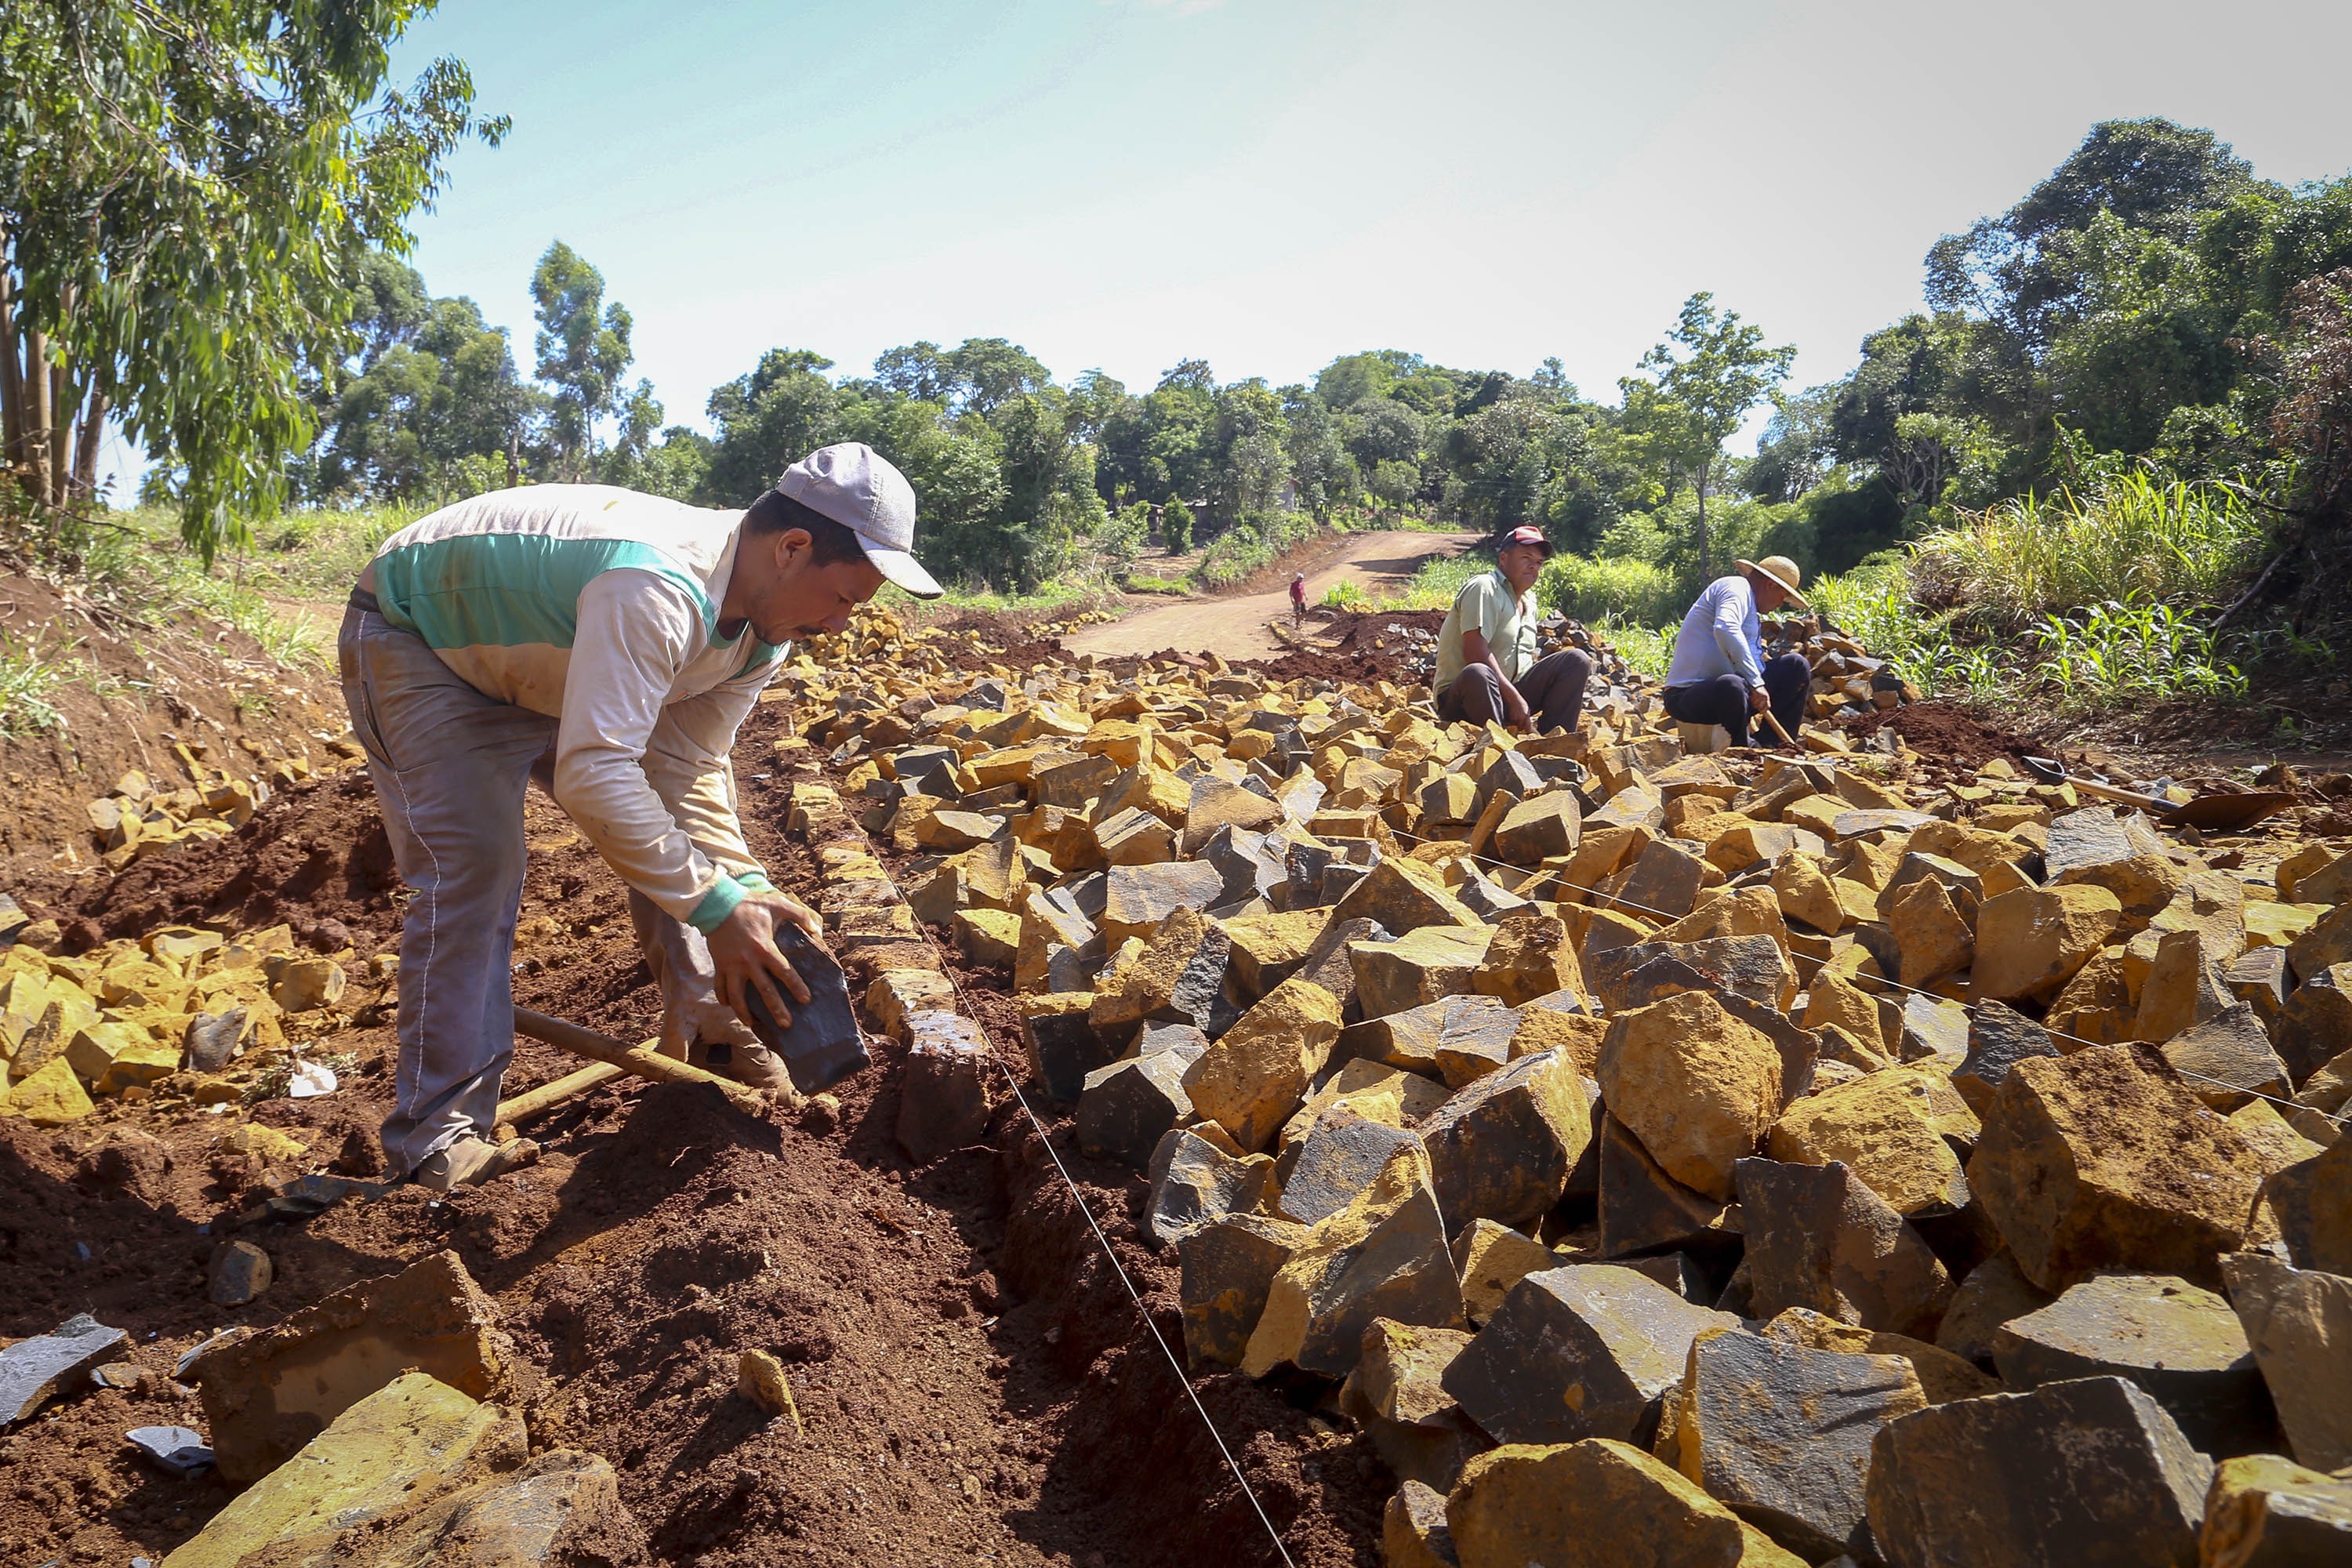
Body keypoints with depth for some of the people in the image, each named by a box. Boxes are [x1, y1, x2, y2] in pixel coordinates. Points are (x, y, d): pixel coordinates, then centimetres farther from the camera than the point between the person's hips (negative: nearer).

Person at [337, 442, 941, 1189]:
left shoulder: (762, 624, -13)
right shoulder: (654, 591, -43)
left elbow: (686, 769, -11)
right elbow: (593, 775, -48)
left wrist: (747, 886, -24)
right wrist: (716, 907, -42)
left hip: (543, 665, 8)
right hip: (415, 643, -8)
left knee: (669, 830, 2)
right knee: (473, 873, -18)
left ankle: (706, 1028, 15)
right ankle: (436, 1138, -7)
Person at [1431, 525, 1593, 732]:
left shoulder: (1528, 601, 18)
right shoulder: (1484, 588, -10)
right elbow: (1475, 652, -23)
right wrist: (1515, 698, -25)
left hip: (1508, 693, 9)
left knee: (1577, 660, -3)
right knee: (1477, 674, -42)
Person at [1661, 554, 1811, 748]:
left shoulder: (1749, 604, 26)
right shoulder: (1737, 588, -7)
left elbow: (1753, 660, 31)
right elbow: (1725, 629, -30)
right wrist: (1756, 683, -33)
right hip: (1688, 694, -10)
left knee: (1796, 666, 7)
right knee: (1730, 686, -43)